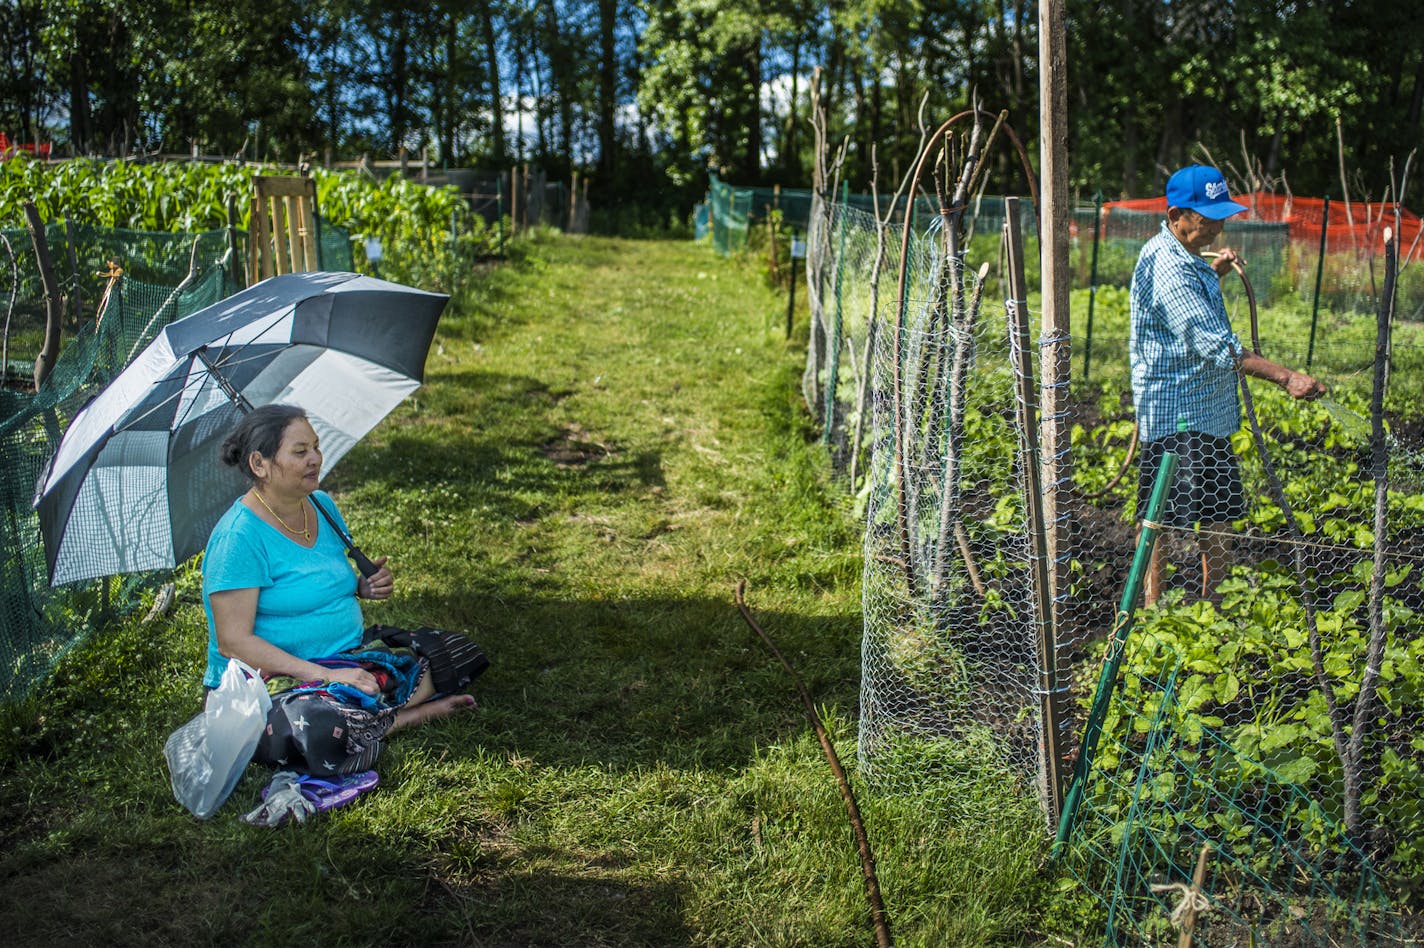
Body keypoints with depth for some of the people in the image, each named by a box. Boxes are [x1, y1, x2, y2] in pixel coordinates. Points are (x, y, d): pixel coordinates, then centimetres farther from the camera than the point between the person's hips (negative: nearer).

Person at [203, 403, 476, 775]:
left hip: (350, 657, 6)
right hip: (270, 683, -6)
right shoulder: (240, 536, -16)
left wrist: (364, 586, 0)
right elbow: (234, 642, -20)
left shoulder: (323, 506, 8)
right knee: (319, 729, -38)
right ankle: (407, 716, -14)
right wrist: (326, 675, -25)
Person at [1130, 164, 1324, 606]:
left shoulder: (1184, 257, 11)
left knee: (1220, 513, 15)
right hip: (1175, 415, -10)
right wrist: (1285, 377, -32)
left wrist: (1214, 273, 18)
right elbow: (1214, 345, -29)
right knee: (1164, 519, -4)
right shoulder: (1166, 265, -21)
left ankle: (1213, 602, 27)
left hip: (1210, 410, 10)